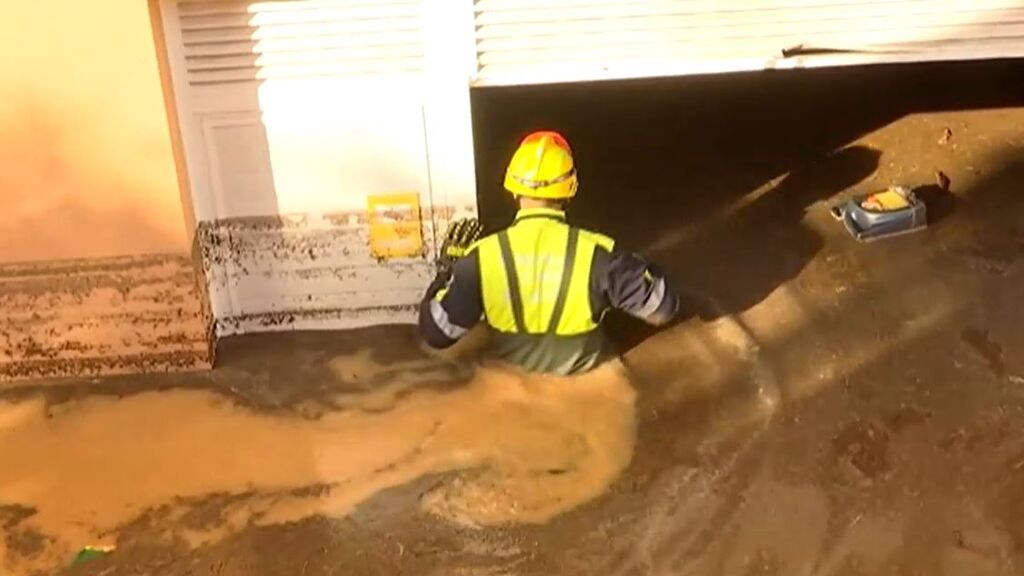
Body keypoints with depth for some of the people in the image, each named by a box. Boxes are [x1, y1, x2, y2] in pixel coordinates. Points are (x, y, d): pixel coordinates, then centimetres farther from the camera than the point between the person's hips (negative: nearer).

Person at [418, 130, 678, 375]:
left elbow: (436, 333, -15)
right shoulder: (597, 253, -25)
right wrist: (637, 269, 7)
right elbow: (661, 307, -13)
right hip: (584, 376, -1)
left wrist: (447, 275, 2)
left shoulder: (483, 257, -23)